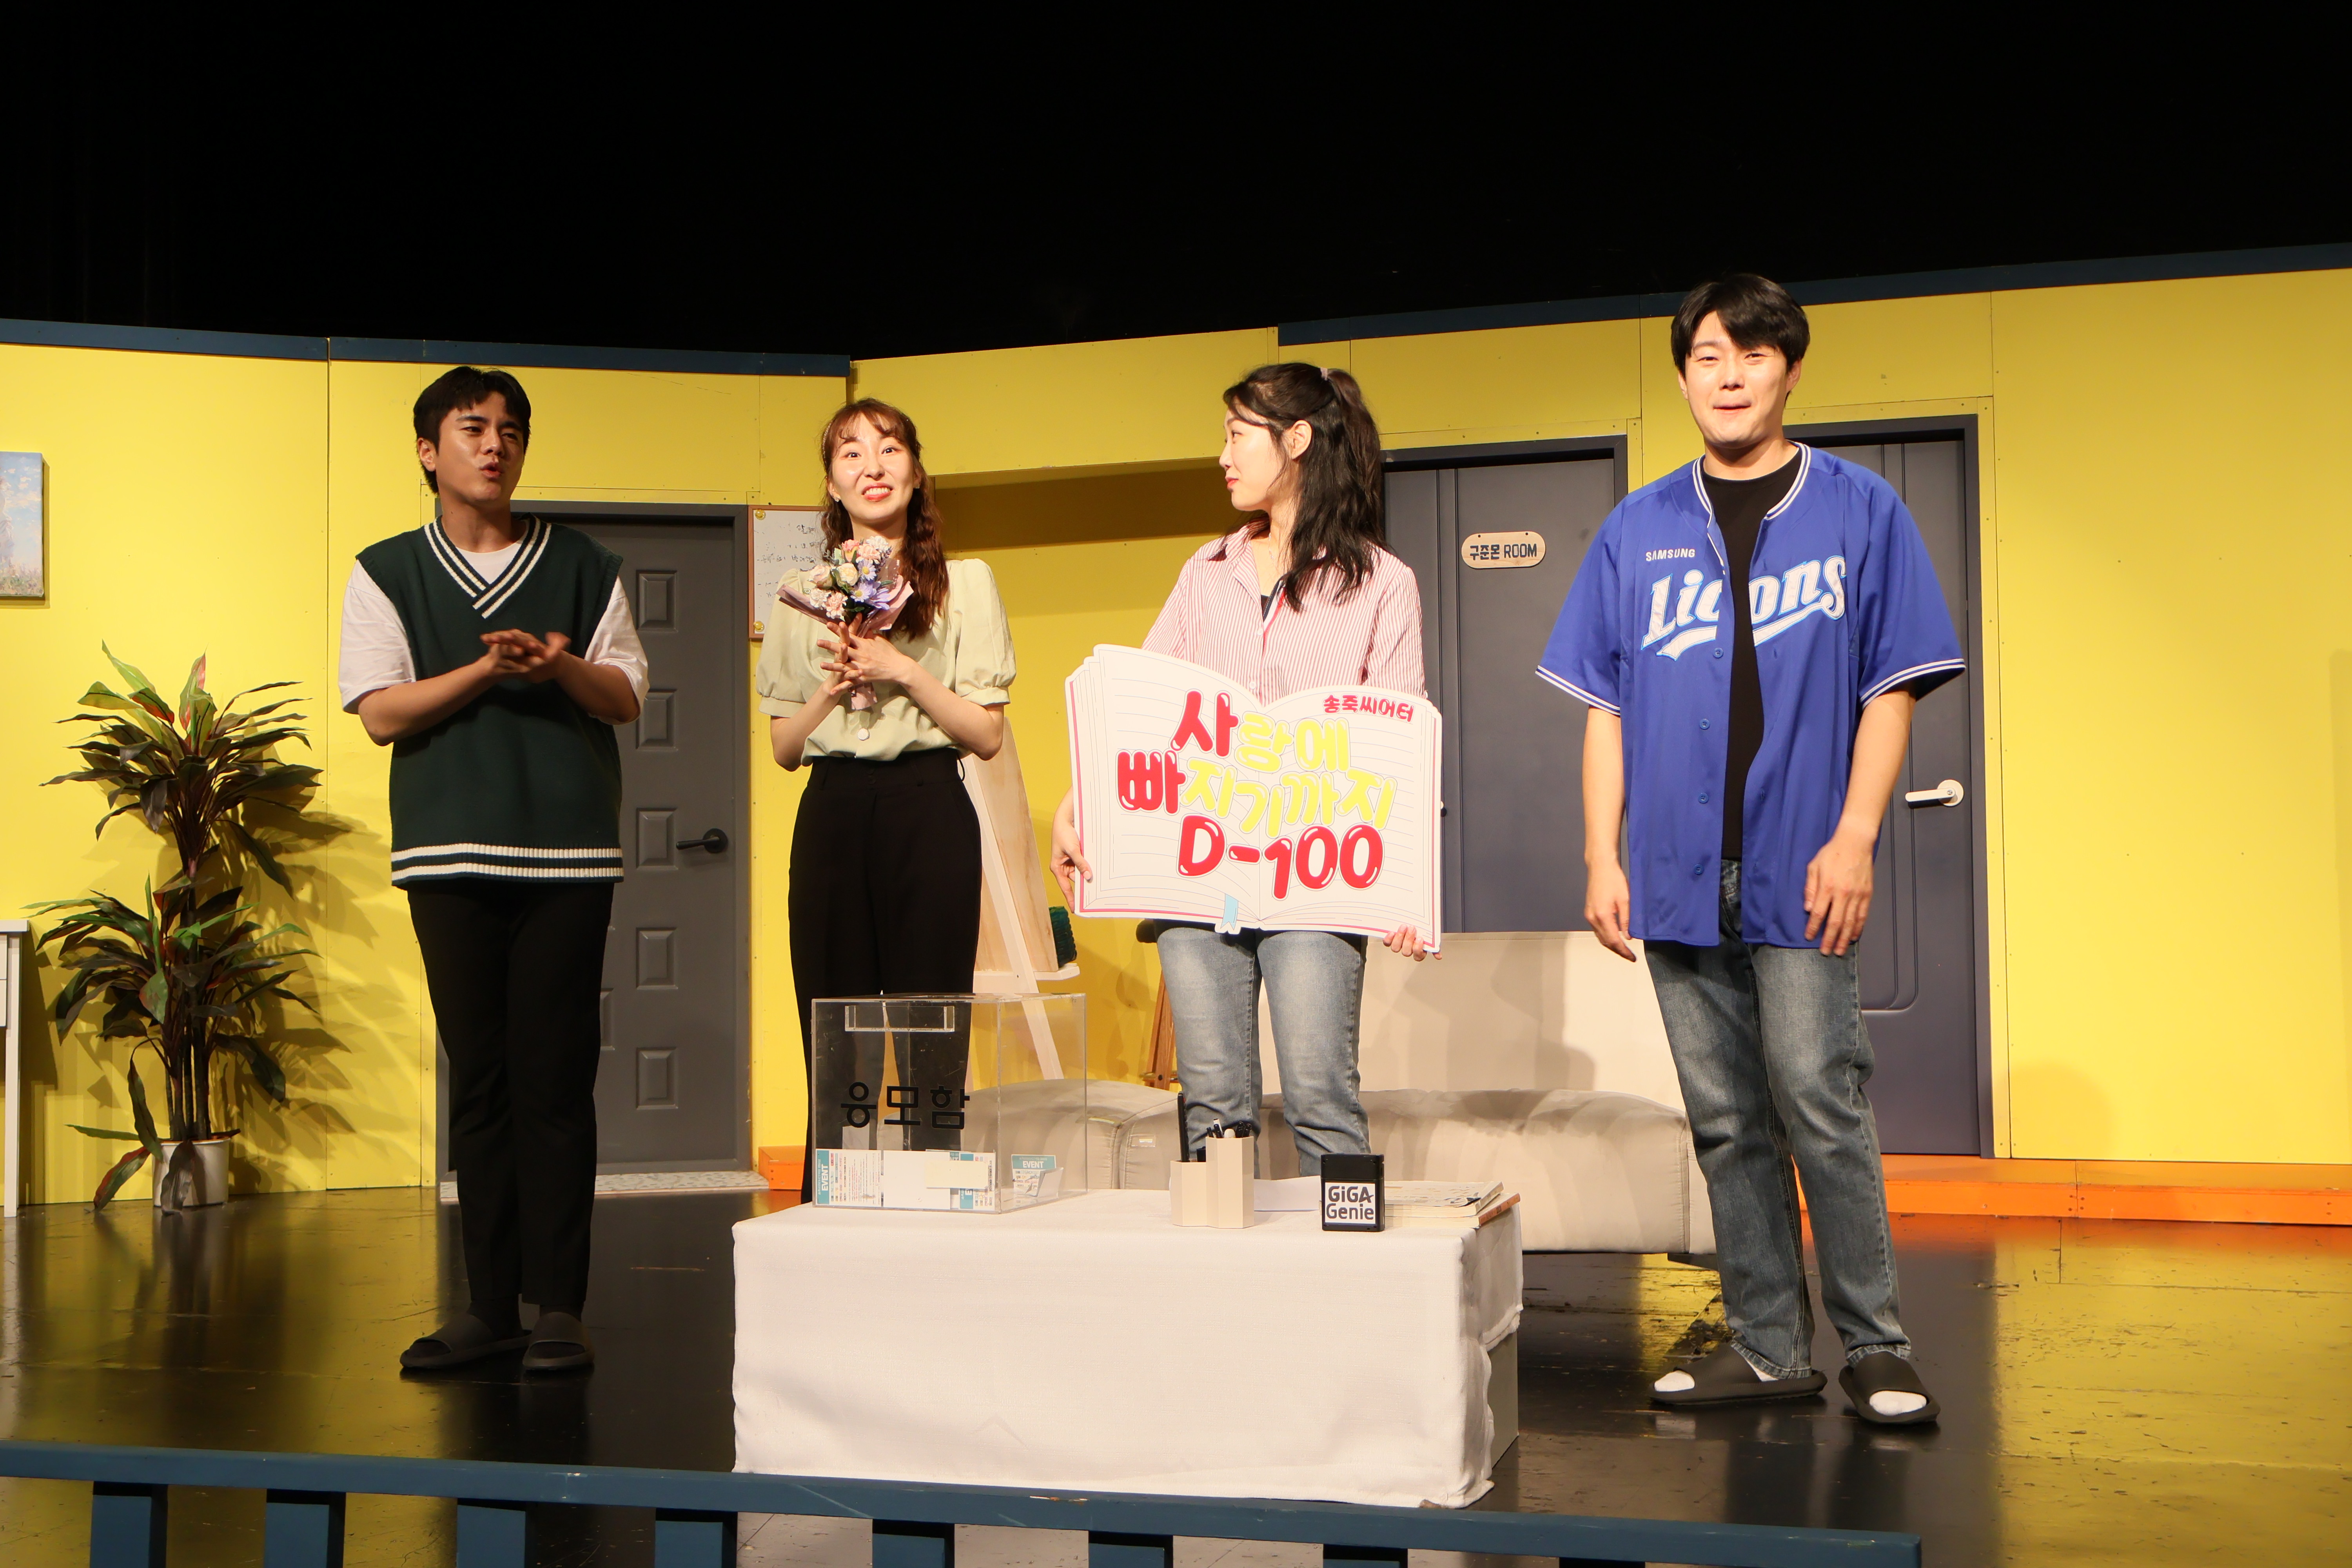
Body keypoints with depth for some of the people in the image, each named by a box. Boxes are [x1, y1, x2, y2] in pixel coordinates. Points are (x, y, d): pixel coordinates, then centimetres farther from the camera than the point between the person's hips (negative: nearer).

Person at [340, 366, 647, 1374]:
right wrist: (488, 668, -11)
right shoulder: (387, 575, 10)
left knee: (556, 1080, -4)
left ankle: (559, 1306, 0)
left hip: (567, 851, 0)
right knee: (478, 1080, 3)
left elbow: (625, 696, 9)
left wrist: (562, 665, -12)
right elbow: (381, 713, 1)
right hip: (449, 854, 1)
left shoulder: (583, 568, 12)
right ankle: (489, 1306, 10)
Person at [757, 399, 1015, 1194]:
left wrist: (905, 671, -11)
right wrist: (832, 686, -5)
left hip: (929, 810, -2)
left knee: (931, 1047, -4)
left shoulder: (965, 585, 5)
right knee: (832, 1054, 2)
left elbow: (986, 735, 0)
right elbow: (783, 746, 13)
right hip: (832, 815, 3)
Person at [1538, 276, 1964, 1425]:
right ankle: (1767, 1346, 16)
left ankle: (1873, 1343, 6)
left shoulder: (1859, 511, 4)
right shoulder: (1637, 531, 11)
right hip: (1680, 876, 3)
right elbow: (1606, 708, 11)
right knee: (1727, 1123, 7)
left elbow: (1891, 688, 2)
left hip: (1799, 873, -3)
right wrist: (1603, 858, 4)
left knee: (1820, 1104, -7)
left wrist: (1854, 838, -8)